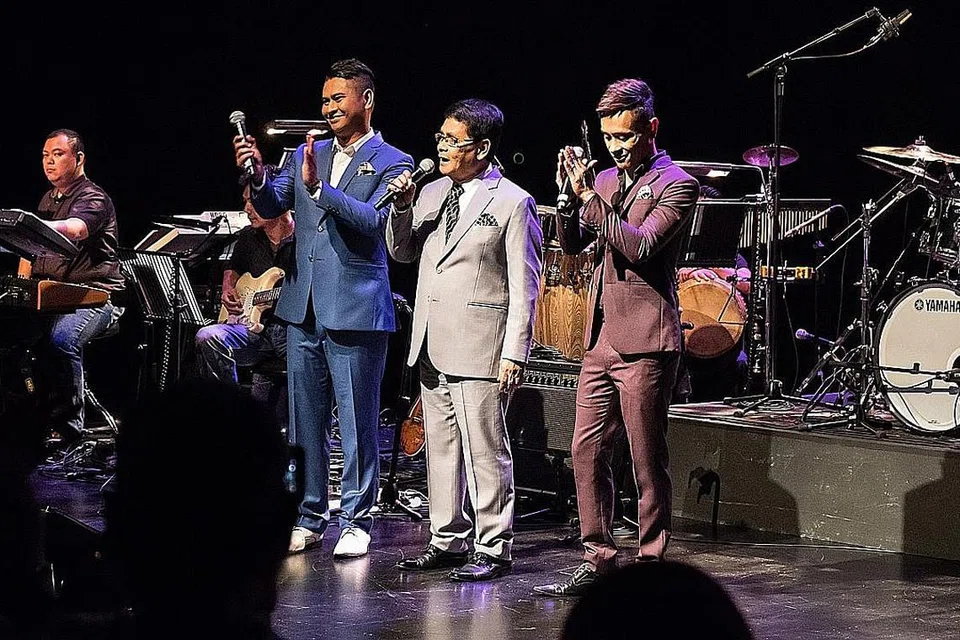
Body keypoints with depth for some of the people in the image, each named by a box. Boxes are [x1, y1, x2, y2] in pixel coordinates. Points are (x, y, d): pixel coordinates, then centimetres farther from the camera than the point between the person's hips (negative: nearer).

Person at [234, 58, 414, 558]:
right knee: (305, 417, 11)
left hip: (355, 309, -6)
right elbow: (271, 207, 6)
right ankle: (309, 516, 19)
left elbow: (374, 220, -18)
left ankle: (356, 520, 8)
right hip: (303, 306, 6)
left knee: (357, 419, -1)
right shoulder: (307, 155, 14)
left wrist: (320, 187, -27)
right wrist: (259, 177, -15)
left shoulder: (392, 164, -3)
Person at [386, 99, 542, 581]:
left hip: (480, 350, -7)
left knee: (485, 452, -3)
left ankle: (493, 549, 5)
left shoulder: (512, 203, -7)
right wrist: (402, 208, 1)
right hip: (432, 347, 7)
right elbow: (402, 253, 20)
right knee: (441, 448, 13)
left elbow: (524, 286, -8)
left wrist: (515, 354, -13)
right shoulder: (432, 193, 12)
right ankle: (447, 541, 22)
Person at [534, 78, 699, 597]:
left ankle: (651, 565, 6)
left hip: (644, 342, -7)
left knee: (647, 461, -2)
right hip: (601, 338, 7)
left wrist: (589, 196, -21)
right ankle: (598, 559, 15)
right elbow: (572, 243, 12)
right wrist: (567, 197, -5)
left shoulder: (676, 185, -6)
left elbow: (640, 247, -18)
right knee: (586, 451, 7)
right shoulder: (605, 181, 15)